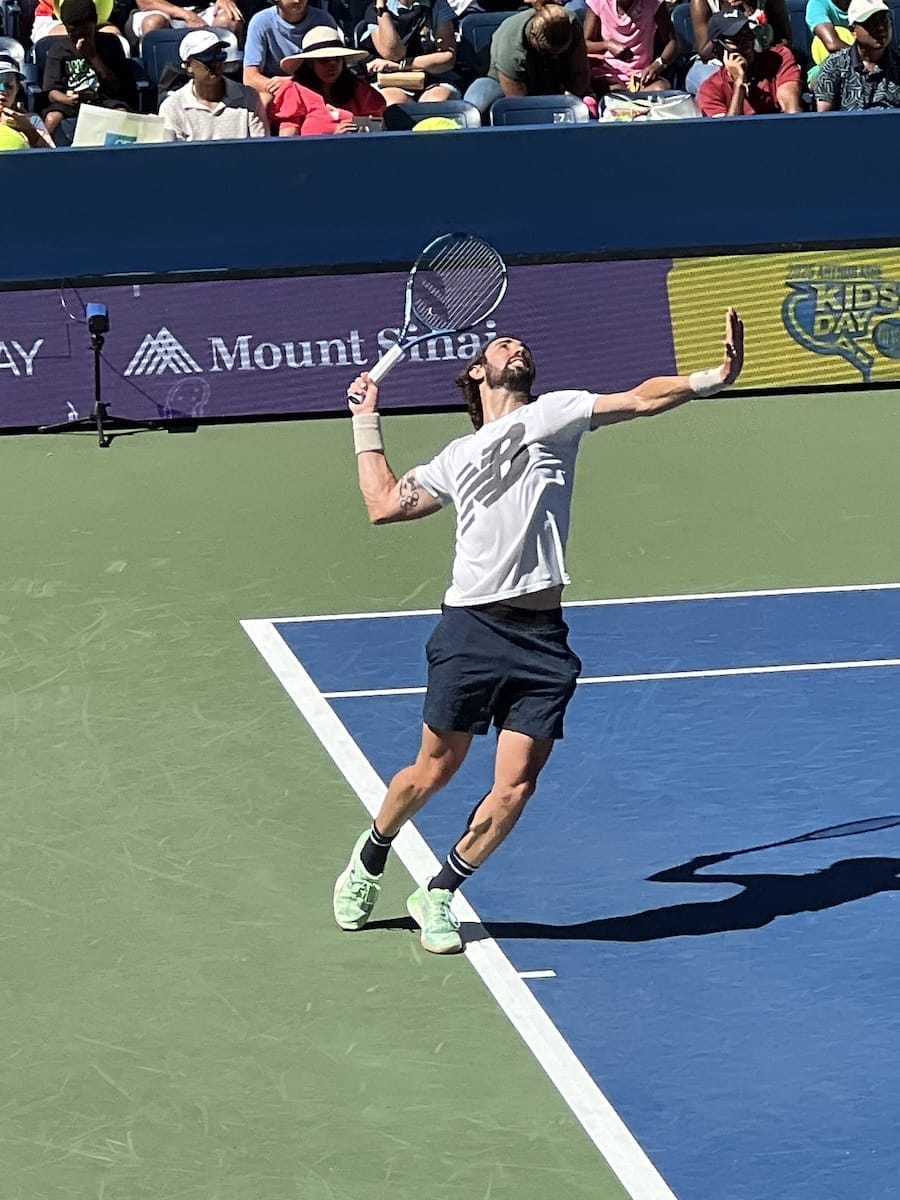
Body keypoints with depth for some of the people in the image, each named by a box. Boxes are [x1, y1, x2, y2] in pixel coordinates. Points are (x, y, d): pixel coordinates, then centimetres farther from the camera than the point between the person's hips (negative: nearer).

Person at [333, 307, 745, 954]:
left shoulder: (552, 415, 13)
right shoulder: (457, 458, 21)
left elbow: (641, 398, 1)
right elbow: (384, 504, 25)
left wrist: (710, 378, -16)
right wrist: (367, 422, 32)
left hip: (542, 638, -1)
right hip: (470, 629, 1)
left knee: (514, 788, -4)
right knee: (433, 772, 5)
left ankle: (438, 894, 15)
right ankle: (369, 861, 30)